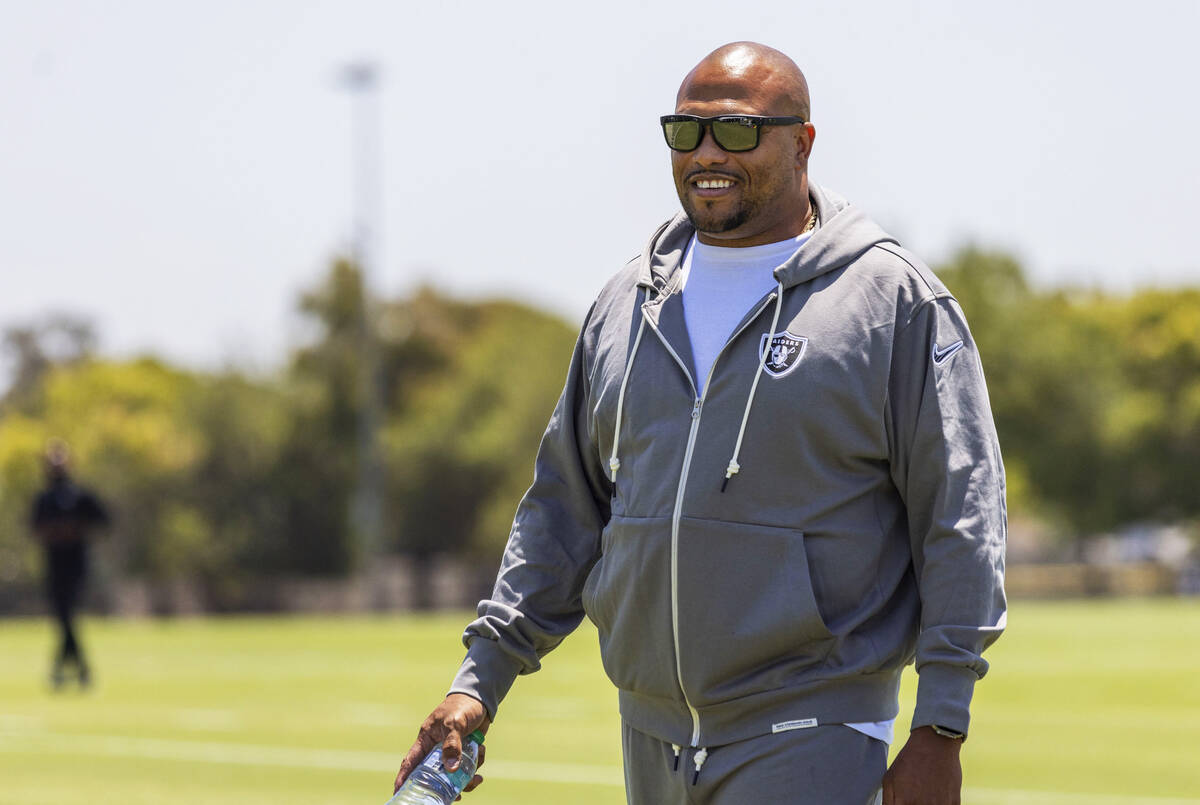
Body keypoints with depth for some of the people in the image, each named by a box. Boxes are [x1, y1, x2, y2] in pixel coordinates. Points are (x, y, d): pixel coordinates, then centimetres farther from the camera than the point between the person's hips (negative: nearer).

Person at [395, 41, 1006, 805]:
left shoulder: (894, 299, -3)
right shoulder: (628, 304, 14)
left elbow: (962, 518, -7)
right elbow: (566, 507, 19)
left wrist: (940, 730, -13)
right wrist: (482, 678, 11)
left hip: (809, 741, -6)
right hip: (653, 736, 6)